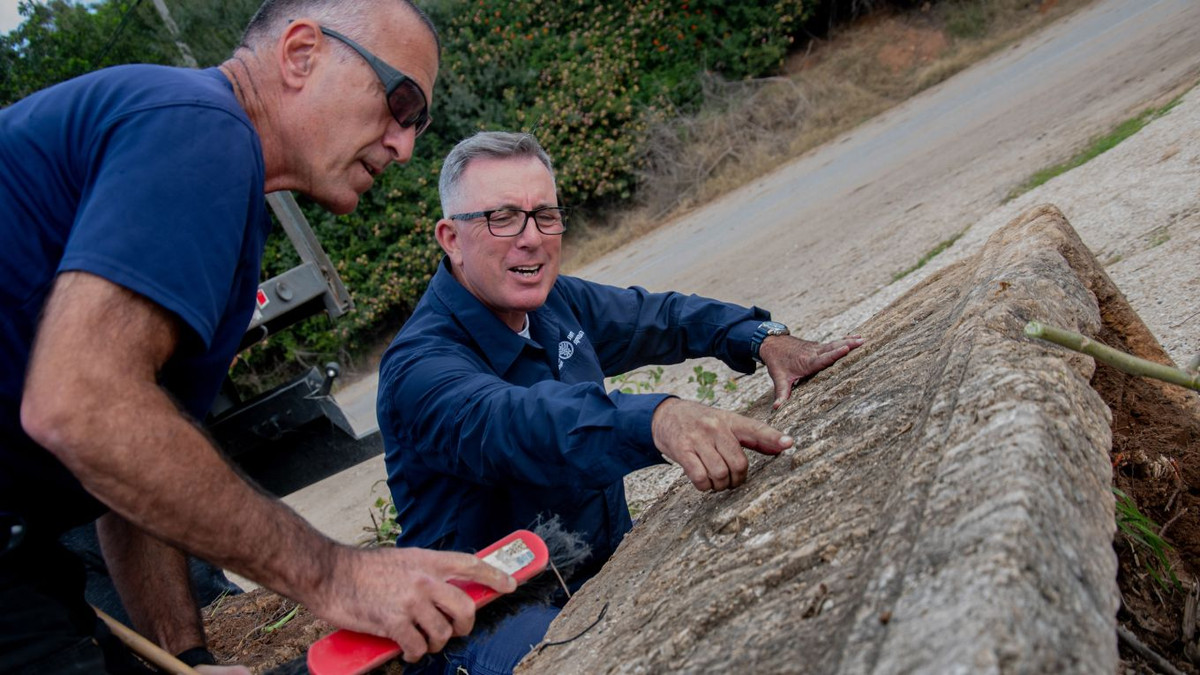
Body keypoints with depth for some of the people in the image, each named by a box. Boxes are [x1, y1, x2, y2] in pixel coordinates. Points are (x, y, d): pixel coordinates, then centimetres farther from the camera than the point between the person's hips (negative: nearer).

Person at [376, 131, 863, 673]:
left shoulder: (555, 302, 3)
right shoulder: (418, 368, -23)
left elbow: (658, 317, 13)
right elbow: (511, 423, -43)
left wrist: (765, 340, -5)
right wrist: (659, 420, -62)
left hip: (609, 565, 7)